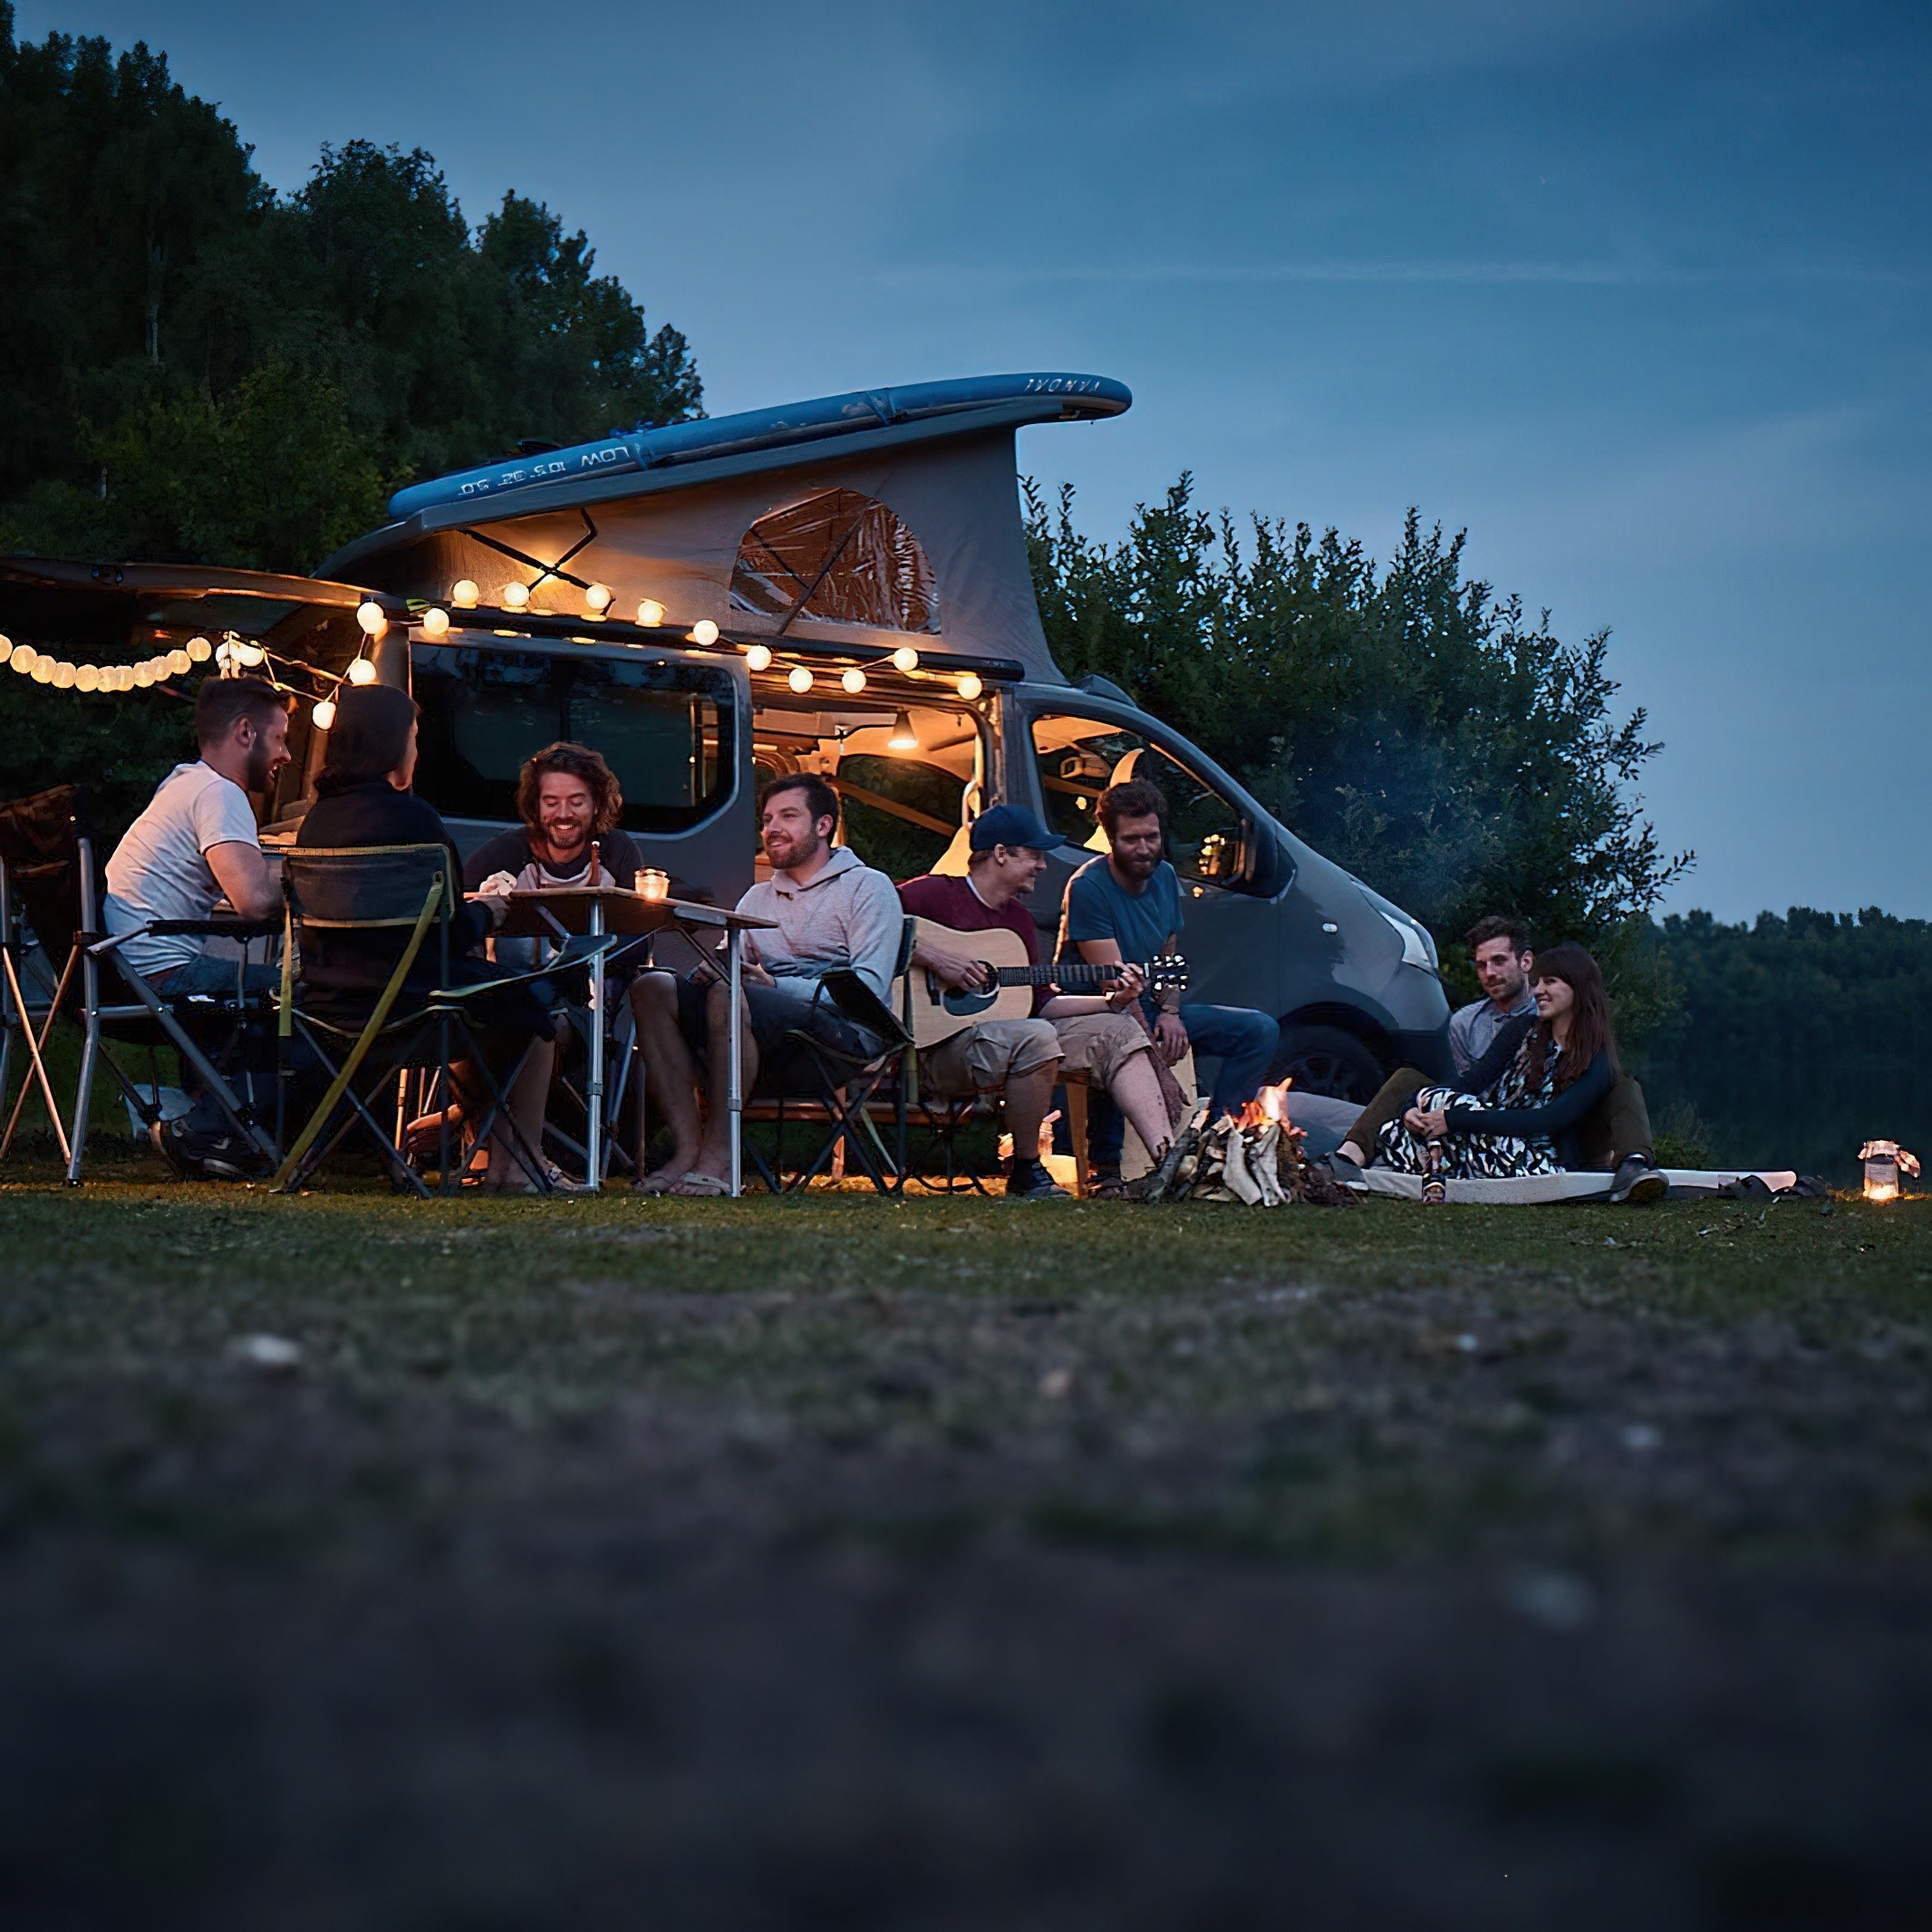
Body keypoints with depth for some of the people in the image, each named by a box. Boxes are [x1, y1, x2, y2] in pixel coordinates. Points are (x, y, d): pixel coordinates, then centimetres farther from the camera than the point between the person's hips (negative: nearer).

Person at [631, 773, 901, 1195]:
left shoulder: (867, 886, 7)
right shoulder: (757, 898, 28)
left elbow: (869, 987, -8)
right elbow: (727, 969, 18)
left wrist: (773, 985, -19)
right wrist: (706, 973, -9)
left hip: (845, 1032, -6)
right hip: (772, 1041, 7)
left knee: (729, 998, -34)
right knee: (653, 988, -14)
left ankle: (718, 1160, -34)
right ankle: (688, 1148, -25)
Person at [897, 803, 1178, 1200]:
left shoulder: (1019, 918, 20)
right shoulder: (937, 893, -6)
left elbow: (1040, 1004, 18)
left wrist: (1112, 1001, 8)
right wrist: (930, 956, -23)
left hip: (1012, 1029, 9)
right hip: (940, 1044, -9)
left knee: (1119, 1031, -1)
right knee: (1035, 1038, -37)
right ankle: (1025, 1174, -19)